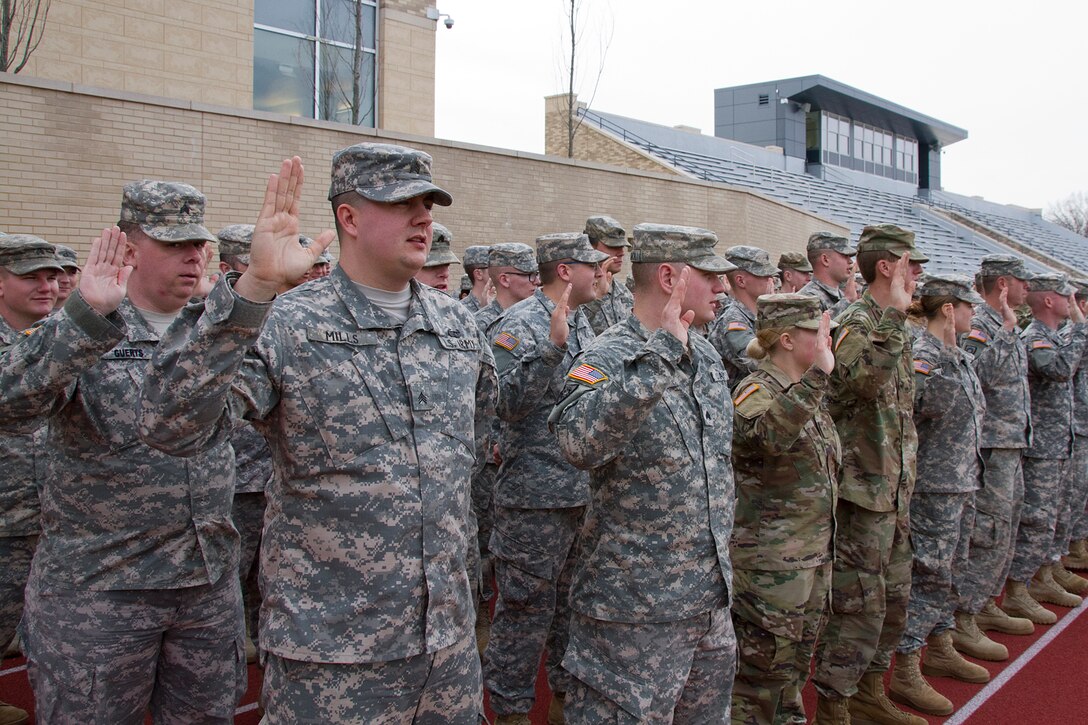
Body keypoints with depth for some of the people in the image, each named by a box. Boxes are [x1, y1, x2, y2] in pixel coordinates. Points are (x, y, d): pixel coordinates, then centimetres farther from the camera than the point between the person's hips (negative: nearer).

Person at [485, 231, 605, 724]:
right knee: (527, 604, 1)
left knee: (575, 597, 18)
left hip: (584, 490, 8)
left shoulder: (580, 322, 13)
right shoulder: (521, 323, -12)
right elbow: (509, 401, -25)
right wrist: (552, 346, -32)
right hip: (537, 493, -8)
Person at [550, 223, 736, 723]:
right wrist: (662, 353, -36)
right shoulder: (608, 359, -17)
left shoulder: (707, 356, 8)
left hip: (713, 601, 8)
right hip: (635, 612, -8)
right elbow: (579, 441, -40)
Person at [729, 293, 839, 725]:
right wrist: (817, 376, -45)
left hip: (813, 556, 9)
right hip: (769, 563, -9)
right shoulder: (757, 391, -17)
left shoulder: (808, 395, 10)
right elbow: (767, 435, -42)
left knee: (794, 664, 20)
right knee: (760, 673, 2)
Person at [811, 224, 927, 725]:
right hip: (862, 490, -10)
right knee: (858, 604, -4)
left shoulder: (890, 326, 15)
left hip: (892, 490, 10)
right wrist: (895, 314, -34)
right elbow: (866, 378, -38)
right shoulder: (857, 323, -15)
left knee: (892, 599, 18)